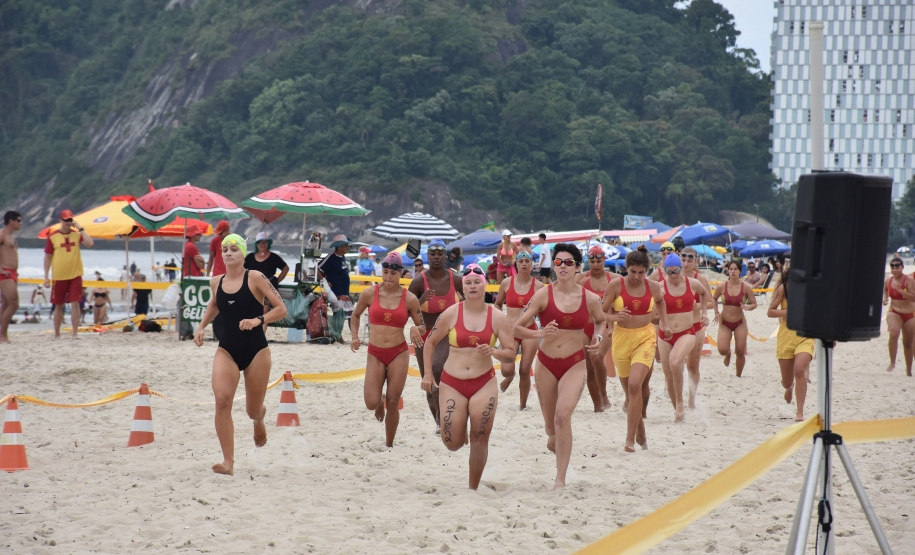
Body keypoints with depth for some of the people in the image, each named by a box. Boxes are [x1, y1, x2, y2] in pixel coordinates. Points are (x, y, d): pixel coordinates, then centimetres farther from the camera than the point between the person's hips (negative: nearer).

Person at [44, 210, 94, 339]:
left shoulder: (77, 234, 5)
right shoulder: (52, 236, 2)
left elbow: (90, 244, -13)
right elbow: (48, 257, 4)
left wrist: (80, 229, -11)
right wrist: (46, 277, 0)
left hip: (75, 276, 0)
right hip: (59, 277, 0)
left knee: (75, 304, -7)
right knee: (58, 306, 8)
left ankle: (75, 333, -4)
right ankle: (57, 334, 19)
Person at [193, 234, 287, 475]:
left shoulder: (255, 278, -8)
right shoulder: (216, 282, 5)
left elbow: (281, 309, -9)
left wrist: (258, 320, -24)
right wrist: (201, 326, 15)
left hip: (256, 351, -2)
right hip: (226, 351, 2)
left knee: (253, 411, 9)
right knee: (222, 400, -21)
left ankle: (259, 419, 51)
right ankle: (228, 462, -18)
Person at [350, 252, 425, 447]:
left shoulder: (409, 299, -2)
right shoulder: (369, 294, -1)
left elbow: (422, 326, 8)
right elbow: (356, 315, 16)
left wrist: (416, 329, -15)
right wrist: (355, 337, 2)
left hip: (399, 354, -1)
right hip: (375, 354, 1)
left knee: (393, 404, -1)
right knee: (371, 404, -10)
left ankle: (389, 445, 17)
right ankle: (380, 401, 29)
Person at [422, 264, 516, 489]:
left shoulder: (497, 317, 0)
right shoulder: (451, 314, -1)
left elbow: (511, 353, 3)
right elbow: (430, 342, 9)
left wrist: (493, 351, -18)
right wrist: (427, 374, 4)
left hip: (484, 384, 0)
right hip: (452, 384, 0)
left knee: (480, 440, -3)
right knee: (453, 444, -2)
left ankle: (473, 489, 13)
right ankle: (459, 427, 36)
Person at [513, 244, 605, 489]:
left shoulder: (590, 299, -2)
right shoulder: (544, 295, -6)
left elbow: (600, 321, 21)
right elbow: (517, 328, -7)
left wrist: (598, 337, 1)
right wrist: (540, 334, -25)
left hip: (574, 364, -1)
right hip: (546, 363, 1)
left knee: (563, 416, -23)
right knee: (551, 426, 11)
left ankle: (560, 479, -19)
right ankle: (553, 439, 51)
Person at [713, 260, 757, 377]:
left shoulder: (746, 287, -7)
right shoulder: (722, 286, -6)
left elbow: (754, 303, -1)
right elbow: (714, 299, 12)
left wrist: (747, 307, -23)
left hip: (740, 323, 0)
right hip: (724, 323, 0)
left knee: (740, 352, -3)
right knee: (722, 350, -16)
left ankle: (738, 375, 19)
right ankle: (728, 354, 24)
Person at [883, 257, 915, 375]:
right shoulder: (888, 281, 1)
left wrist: (899, 290, -31)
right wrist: (885, 299, 6)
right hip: (894, 313, 1)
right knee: (894, 333, -30)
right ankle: (892, 362, -19)